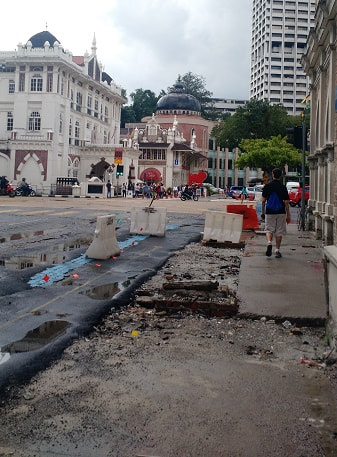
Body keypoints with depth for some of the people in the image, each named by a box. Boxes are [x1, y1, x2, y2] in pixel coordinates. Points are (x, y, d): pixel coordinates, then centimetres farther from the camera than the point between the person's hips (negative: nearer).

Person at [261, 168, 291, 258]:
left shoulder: (267, 186, 0)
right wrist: (288, 215, 2)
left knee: (269, 229, 9)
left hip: (269, 212, 0)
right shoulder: (283, 187, -3)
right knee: (279, 231, 7)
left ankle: (269, 243, -18)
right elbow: (286, 202, -3)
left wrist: (263, 212, 12)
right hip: (281, 212, 0)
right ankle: (277, 250, 8)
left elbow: (263, 200, 1)